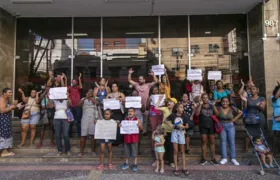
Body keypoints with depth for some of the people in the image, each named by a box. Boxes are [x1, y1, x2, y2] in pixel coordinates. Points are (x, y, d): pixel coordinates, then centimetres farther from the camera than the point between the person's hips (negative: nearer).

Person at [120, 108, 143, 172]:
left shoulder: (137, 120, -5)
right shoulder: (125, 119, 4)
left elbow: (141, 129, -2)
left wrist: (140, 126, -23)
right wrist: (120, 126, -8)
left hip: (134, 138, -3)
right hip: (126, 138, 4)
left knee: (134, 152, 3)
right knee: (126, 151, 13)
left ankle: (135, 165, 15)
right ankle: (126, 164, 28)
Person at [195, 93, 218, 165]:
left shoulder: (211, 106, 10)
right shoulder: (200, 106, 4)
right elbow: (197, 114, -14)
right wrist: (200, 104, -15)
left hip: (211, 126, 2)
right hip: (203, 126, -2)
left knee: (212, 142, 5)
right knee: (204, 142, 2)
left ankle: (213, 158, 13)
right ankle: (204, 158, 11)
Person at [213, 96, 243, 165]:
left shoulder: (232, 109, -2)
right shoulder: (219, 108, -5)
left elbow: (241, 112, 7)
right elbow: (217, 114, -20)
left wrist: (235, 119, 0)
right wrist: (213, 105, -28)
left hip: (230, 126, 1)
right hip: (222, 126, 0)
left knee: (232, 142, 3)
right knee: (223, 142, 3)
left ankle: (233, 158, 12)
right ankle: (224, 158, 10)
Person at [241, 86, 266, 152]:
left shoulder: (262, 99, 6)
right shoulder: (248, 99, 8)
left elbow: (263, 109, 0)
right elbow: (245, 109, 3)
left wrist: (259, 106, -20)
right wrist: (245, 101, -10)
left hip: (259, 118, 0)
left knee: (259, 133, 0)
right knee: (248, 133, -5)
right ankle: (246, 148, -1)